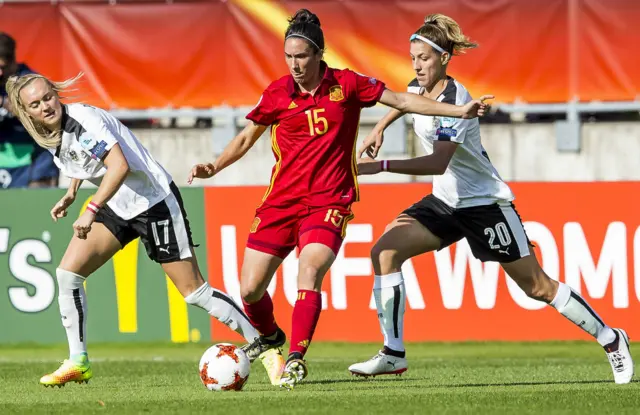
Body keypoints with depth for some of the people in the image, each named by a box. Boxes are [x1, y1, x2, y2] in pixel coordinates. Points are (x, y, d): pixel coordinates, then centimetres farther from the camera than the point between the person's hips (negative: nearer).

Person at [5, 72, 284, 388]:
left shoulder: (82, 119, -25)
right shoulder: (49, 136, 1)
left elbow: (119, 165, -37)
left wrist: (92, 210, -40)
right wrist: (71, 193, 20)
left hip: (153, 200, -8)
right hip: (117, 207, 8)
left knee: (194, 291, -7)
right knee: (67, 272, -4)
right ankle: (78, 363, 4)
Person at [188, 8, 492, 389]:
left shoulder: (346, 85, -2)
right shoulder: (277, 93, 1)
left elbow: (402, 100, 3)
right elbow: (247, 137, 14)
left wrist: (460, 111, -1)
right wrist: (213, 168, 0)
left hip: (328, 201, -2)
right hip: (281, 200, 2)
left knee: (309, 272, -27)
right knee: (250, 290, -1)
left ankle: (296, 358, -19)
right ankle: (270, 337, 31)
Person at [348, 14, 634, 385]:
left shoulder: (454, 103, -25)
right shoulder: (419, 87, 1)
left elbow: (437, 163, -38)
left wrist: (381, 166, -42)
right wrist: (379, 130, 19)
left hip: (485, 203, -8)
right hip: (446, 201, 8)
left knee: (537, 287, -2)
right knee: (385, 252, -11)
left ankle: (611, 339, 16)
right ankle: (393, 354, -10)